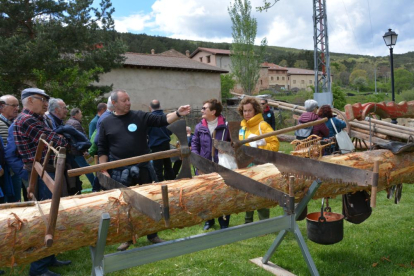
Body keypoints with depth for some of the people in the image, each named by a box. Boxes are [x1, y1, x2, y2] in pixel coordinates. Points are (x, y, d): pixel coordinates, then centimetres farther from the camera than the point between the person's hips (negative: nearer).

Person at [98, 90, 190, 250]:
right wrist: (104, 171, -2)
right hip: (120, 172, -1)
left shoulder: (140, 116, 2)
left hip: (143, 168, 1)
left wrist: (178, 114, -20)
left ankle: (152, 235, 29)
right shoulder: (106, 123, 2)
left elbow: (162, 120, -4)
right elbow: (102, 149, 4)